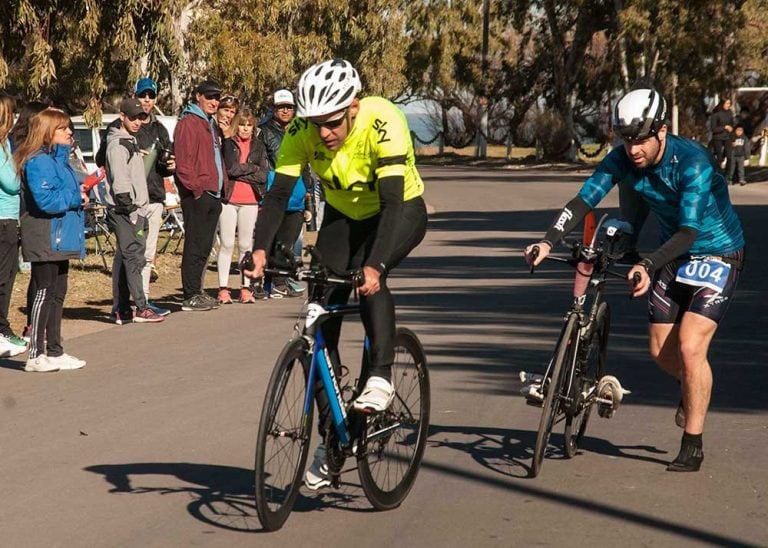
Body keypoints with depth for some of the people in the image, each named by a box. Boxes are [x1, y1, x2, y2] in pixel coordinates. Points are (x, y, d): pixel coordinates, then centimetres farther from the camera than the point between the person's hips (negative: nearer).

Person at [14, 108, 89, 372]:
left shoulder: (59, 158, 16)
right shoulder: (38, 162, -17)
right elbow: (46, 200, -26)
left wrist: (79, 193, 3)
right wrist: (75, 197, -13)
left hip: (60, 239, 10)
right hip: (44, 240, -10)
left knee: (58, 294, 14)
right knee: (45, 294, -6)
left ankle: (54, 352, 22)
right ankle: (36, 356, -1)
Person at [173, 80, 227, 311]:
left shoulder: (212, 125, 23)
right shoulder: (188, 123, -7)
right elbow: (183, 161, -15)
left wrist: (223, 185, 19)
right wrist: (196, 188, -19)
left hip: (213, 194, 9)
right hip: (197, 194, -9)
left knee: (205, 246, 12)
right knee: (195, 245, -8)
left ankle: (197, 291, 19)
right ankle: (191, 296, -6)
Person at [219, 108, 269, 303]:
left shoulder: (258, 146, 12)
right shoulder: (227, 144, 3)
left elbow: (263, 175, 0)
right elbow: (230, 168, -12)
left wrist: (239, 172, -7)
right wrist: (252, 168, -3)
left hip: (250, 201, 2)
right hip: (228, 199, -2)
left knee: (246, 245, 6)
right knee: (226, 244, -2)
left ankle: (246, 287, 10)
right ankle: (223, 288, 0)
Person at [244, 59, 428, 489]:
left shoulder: (383, 123, -33)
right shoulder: (303, 131, -22)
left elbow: (391, 201, -39)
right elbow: (279, 194, -24)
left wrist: (374, 265, -52)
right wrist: (261, 250, -40)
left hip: (402, 212, -4)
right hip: (344, 216, 4)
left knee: (369, 277, -36)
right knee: (322, 318, -6)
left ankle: (380, 377, -19)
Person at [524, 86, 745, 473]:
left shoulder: (692, 162, -29)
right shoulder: (622, 160, -13)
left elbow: (689, 231, -34)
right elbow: (583, 200, -18)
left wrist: (648, 266, -47)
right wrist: (549, 241, -33)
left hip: (716, 255, -6)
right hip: (672, 255, 6)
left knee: (689, 346, -17)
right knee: (661, 351, 7)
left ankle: (692, 445, -6)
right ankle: (694, 390, 41)